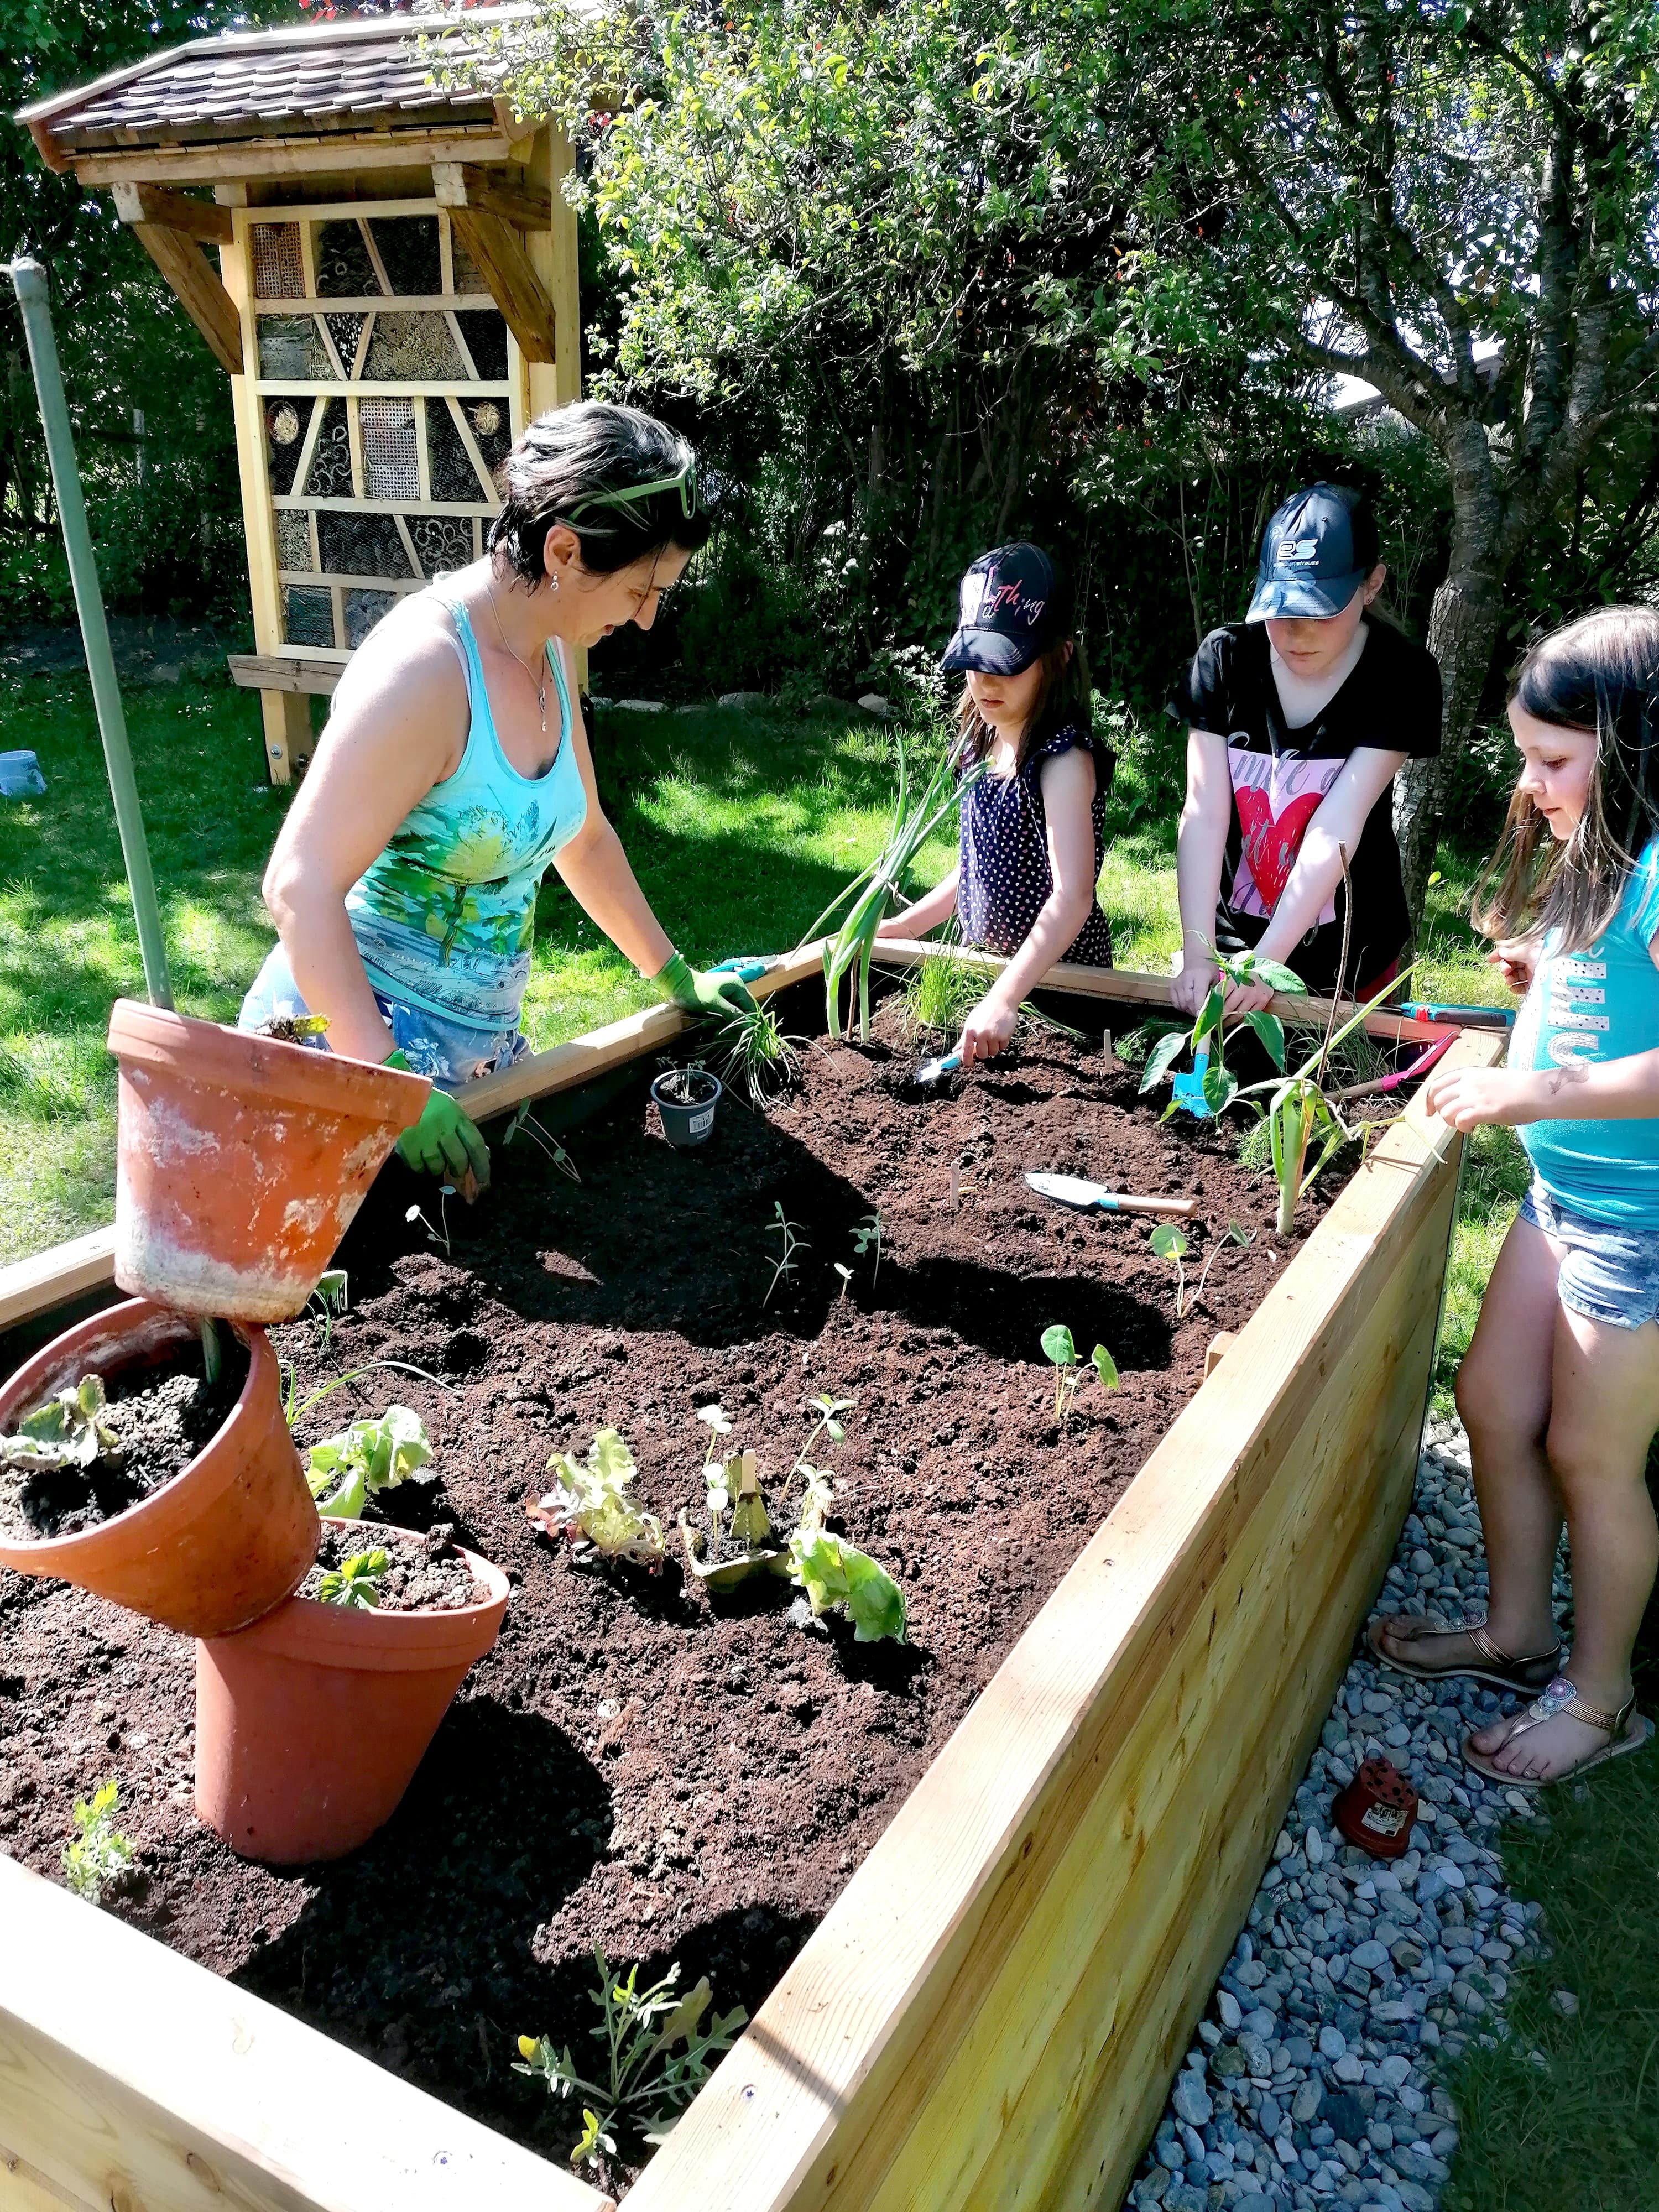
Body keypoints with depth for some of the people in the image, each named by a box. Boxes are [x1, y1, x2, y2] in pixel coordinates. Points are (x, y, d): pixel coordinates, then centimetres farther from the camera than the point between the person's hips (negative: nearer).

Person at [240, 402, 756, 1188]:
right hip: (346, 1039, -8)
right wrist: (391, 1082, -32)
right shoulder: (426, 667, -23)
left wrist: (673, 977, 21)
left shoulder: (547, 657, 5)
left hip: (481, 1042, 8)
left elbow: (582, 837, 18)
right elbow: (300, 886, -26)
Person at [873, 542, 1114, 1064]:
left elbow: (1073, 895, -32)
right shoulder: (982, 745, 5)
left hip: (1057, 978, -7)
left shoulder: (1063, 757, -20)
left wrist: (1005, 999, -41)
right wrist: (906, 925, 12)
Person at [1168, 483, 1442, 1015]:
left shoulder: (1401, 678, -13)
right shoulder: (1226, 658, -9)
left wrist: (1266, 960, -29)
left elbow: (1336, 829, -22)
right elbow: (1203, 815, -15)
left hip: (1346, 951, -1)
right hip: (1233, 934, 2)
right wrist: (1198, 955, -24)